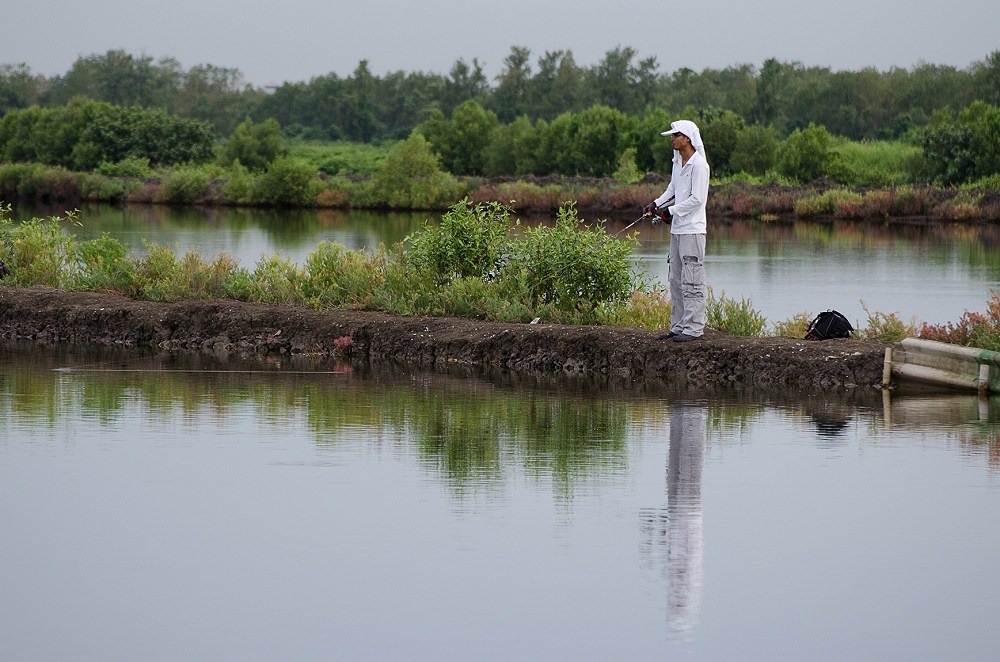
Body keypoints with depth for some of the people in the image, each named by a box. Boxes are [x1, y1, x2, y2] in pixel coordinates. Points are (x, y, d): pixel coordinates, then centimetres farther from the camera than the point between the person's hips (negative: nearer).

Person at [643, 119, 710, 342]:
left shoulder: (699, 165, -14)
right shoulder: (677, 161, 12)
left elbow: (697, 199, -18)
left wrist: (671, 211, -16)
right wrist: (656, 204, 9)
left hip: (692, 230, -9)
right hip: (677, 228, 9)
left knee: (691, 280, -8)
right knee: (675, 278, 12)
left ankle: (694, 327, -6)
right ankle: (679, 325, 18)